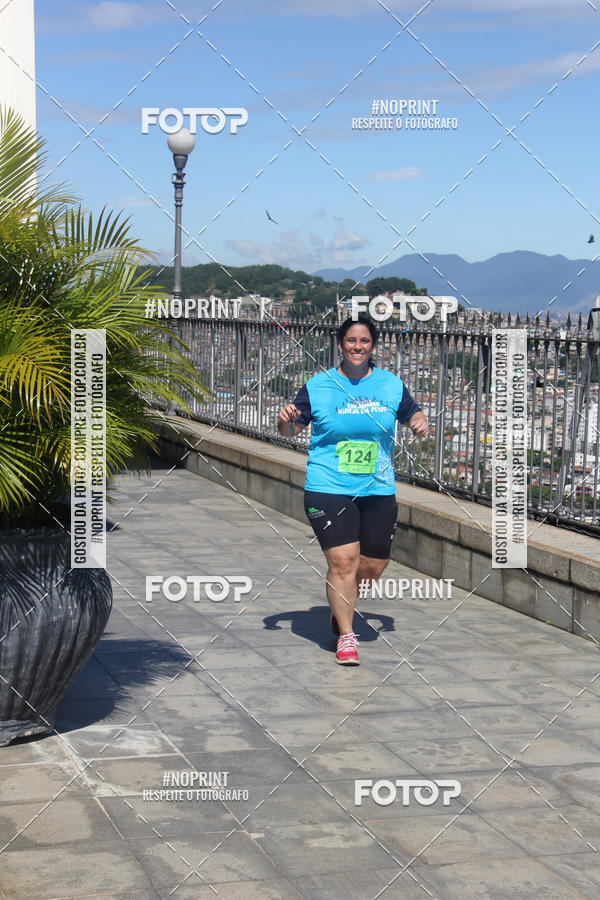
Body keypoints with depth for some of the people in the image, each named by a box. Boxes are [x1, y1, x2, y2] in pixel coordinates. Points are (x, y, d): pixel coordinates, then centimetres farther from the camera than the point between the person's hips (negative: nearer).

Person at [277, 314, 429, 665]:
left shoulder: (391, 385, 6)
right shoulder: (318, 387, 0)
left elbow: (413, 414, 19)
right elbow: (291, 430, 7)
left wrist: (421, 423, -4)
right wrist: (286, 421, -16)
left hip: (378, 490, 3)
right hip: (328, 489, -3)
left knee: (374, 564, 7)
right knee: (343, 560, -12)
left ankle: (343, 605, 39)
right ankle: (346, 636, 2)